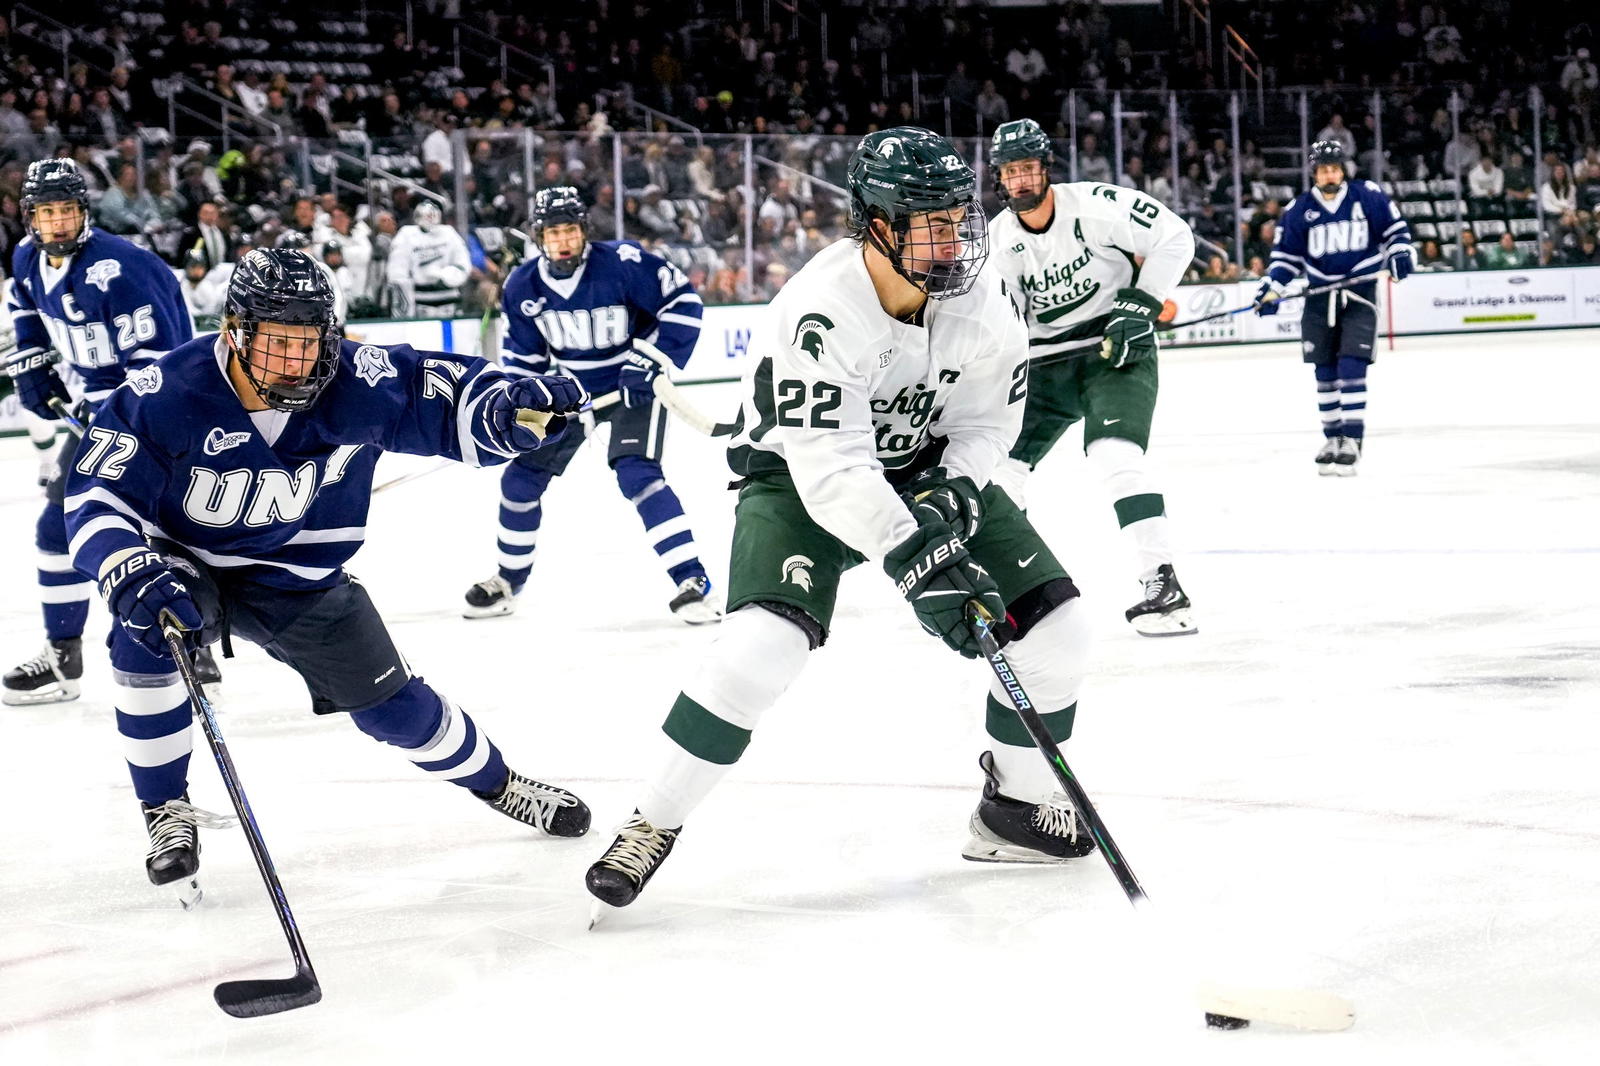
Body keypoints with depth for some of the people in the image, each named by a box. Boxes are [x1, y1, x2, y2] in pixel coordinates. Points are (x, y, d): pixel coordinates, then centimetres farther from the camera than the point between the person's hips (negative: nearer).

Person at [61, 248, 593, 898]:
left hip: (298, 584, 2)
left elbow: (448, 398, -11)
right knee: (142, 640, -32)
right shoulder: (166, 395, -28)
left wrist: (515, 409, -33)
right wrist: (135, 576, -43)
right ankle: (167, 813, -13)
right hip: (184, 566, -2)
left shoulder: (357, 384, -22)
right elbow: (97, 497, -25)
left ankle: (494, 782, 36)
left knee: (394, 707, 6)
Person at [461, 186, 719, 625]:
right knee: (521, 477, 5)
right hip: (569, 388, 6)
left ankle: (691, 582, -23)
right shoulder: (523, 287, -9)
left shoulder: (621, 263, -25)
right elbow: (523, 354, 4)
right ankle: (508, 581, 26)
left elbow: (682, 301, -18)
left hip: (633, 385, -6)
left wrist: (650, 361, -23)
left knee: (637, 474, -25)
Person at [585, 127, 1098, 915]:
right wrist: (918, 565, -43)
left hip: (926, 468, 6)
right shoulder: (819, 315, -34)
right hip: (802, 476, -6)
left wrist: (950, 495, -20)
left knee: (1054, 624, -3)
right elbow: (832, 473, -37)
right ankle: (654, 823, -11)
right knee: (763, 641, -28)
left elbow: (985, 417, -2)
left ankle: (1015, 806, 18)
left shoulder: (980, 296, -16)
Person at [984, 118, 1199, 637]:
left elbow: (1175, 238, -12)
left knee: (1115, 455, -27)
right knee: (998, 461, 4)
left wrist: (1142, 304, -17)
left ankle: (1164, 586, -28)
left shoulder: (1096, 205, -16)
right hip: (1046, 359, 6)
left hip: (1117, 349, -6)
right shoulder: (999, 239, -1)